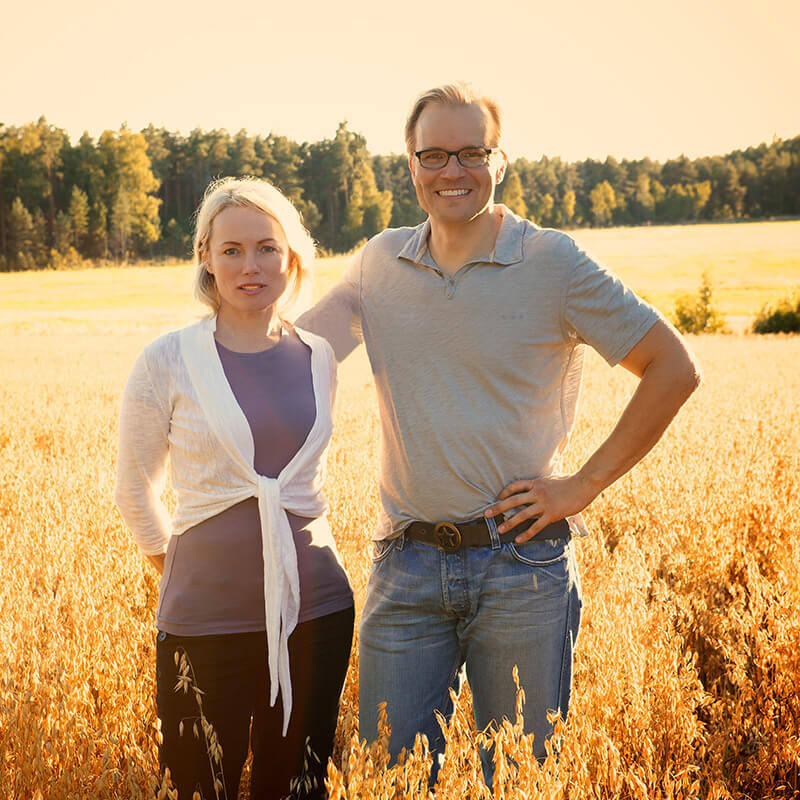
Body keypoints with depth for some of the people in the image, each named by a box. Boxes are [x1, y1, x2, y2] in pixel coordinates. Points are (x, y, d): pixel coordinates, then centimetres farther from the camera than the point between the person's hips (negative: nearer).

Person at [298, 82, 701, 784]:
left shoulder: (554, 264, -4)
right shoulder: (380, 263, 7)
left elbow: (673, 369, -1)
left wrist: (585, 484, -5)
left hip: (523, 566, -2)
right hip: (406, 568, 3)